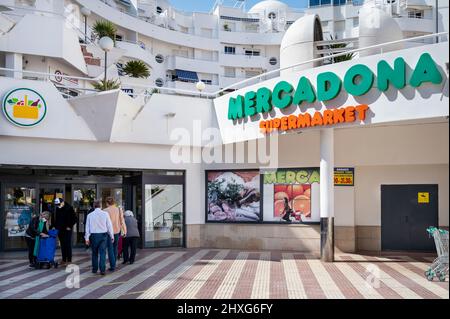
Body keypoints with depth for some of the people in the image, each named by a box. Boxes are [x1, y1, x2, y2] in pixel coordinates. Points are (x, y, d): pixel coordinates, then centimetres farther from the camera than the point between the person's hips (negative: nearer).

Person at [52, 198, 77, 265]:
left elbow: (75, 219, -7)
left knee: (68, 245, -5)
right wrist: (54, 226, 7)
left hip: (67, 230, -5)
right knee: (62, 245, 8)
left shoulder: (69, 208, -8)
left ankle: (69, 260, -2)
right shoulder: (56, 209, 7)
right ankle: (64, 259, 14)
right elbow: (54, 219, 20)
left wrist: (70, 226, -10)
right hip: (60, 230, 5)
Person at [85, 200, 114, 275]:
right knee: (102, 253, 0)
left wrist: (87, 238, 7)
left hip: (94, 235, 1)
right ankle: (102, 270, -6)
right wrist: (112, 236, 8)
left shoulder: (90, 215, 2)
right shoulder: (105, 214, -1)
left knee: (94, 253, 13)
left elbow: (87, 227, 3)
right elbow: (109, 226, 1)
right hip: (103, 235, -1)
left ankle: (94, 269, 19)